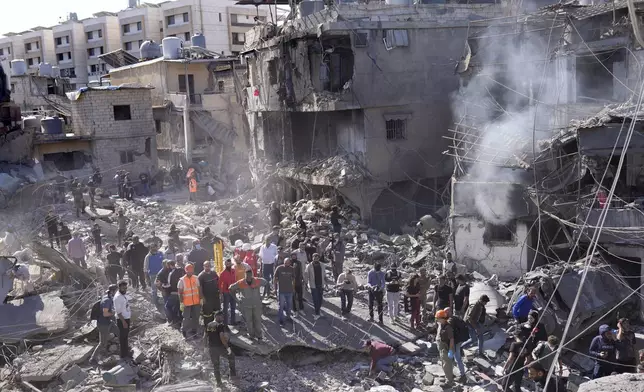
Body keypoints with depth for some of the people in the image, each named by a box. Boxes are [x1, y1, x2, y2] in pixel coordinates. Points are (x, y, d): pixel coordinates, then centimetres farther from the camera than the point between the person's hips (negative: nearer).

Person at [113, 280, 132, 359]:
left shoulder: (124, 295, 10)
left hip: (127, 319, 9)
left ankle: (126, 352, 30)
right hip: (122, 320, -9)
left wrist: (130, 320, 18)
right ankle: (123, 355, 8)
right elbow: (118, 311, -21)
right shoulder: (117, 297, -18)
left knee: (126, 337, 18)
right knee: (122, 337, 0)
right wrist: (124, 322, -22)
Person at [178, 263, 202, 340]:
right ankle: (185, 333, 12)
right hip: (186, 303, -4)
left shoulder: (196, 278, 2)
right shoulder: (182, 280, -9)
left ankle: (194, 332, 21)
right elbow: (180, 293, -7)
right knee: (186, 318, 0)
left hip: (196, 302, 4)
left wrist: (201, 299, 8)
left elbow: (199, 289, 9)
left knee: (196, 318, 9)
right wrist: (181, 303, -10)